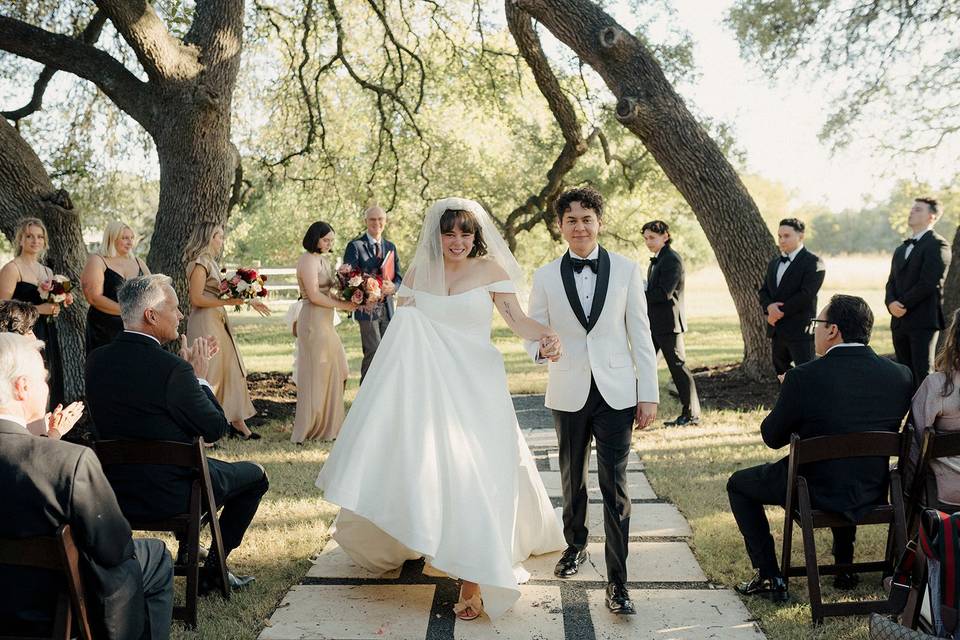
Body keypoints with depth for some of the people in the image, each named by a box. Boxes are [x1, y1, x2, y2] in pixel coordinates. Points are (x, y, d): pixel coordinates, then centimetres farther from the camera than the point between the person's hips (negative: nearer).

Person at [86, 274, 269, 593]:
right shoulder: (172, 369, -25)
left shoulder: (96, 360, -4)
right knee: (255, 475, 17)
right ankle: (212, 570, 20)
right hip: (170, 495, -7)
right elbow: (216, 429, -15)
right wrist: (200, 376, -4)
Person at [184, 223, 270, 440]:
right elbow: (196, 299, -19)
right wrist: (227, 301, -18)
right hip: (205, 324, -10)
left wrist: (248, 301, 20)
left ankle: (237, 422, 15)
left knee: (231, 371, 9)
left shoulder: (210, 262, 16)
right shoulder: (199, 263, -12)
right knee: (207, 374, -5)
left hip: (218, 322, 10)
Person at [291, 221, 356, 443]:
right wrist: (341, 305, -13)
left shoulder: (323, 259, 16)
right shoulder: (308, 260, -12)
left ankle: (327, 425, 18)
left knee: (332, 372, 10)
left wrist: (347, 299, 0)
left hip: (325, 321, 9)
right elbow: (314, 295, -18)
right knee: (316, 373, -3)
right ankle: (310, 428, 6)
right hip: (313, 321, -9)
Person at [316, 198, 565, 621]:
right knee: (418, 464, 7)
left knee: (474, 474, -7)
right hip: (428, 386, 3)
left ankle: (475, 578, 0)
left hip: (475, 386, -3)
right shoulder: (419, 273, 6)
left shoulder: (490, 270, -3)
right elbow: (401, 329, 11)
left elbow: (516, 319, -13)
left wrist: (542, 333, -31)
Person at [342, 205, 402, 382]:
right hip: (367, 307, -6)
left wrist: (393, 287, -11)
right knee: (373, 351, -10)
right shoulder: (355, 246, -3)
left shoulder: (391, 247, 15)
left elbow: (398, 276, 13)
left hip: (387, 307, 6)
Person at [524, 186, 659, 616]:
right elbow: (533, 331, 5)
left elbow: (641, 334, 0)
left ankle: (617, 580, 4)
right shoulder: (546, 277, 0)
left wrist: (649, 395, -3)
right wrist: (541, 349, -19)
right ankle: (575, 546, 41)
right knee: (572, 479, 19)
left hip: (616, 394, -2)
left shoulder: (626, 270, -2)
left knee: (615, 487, -4)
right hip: (569, 395, 2)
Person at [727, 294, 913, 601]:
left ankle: (769, 577, 16)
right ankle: (844, 566, 41)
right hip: (873, 494, 5)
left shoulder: (804, 377, -21)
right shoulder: (901, 375, -7)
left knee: (738, 484, 21)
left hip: (817, 492, -5)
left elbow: (772, 437, -9)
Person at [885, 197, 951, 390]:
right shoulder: (901, 249, 22)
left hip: (923, 321, -7)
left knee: (923, 374, -9)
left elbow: (929, 282, -14)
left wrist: (904, 304, -10)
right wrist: (891, 303, -4)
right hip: (900, 322, 7)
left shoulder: (937, 245, -5)